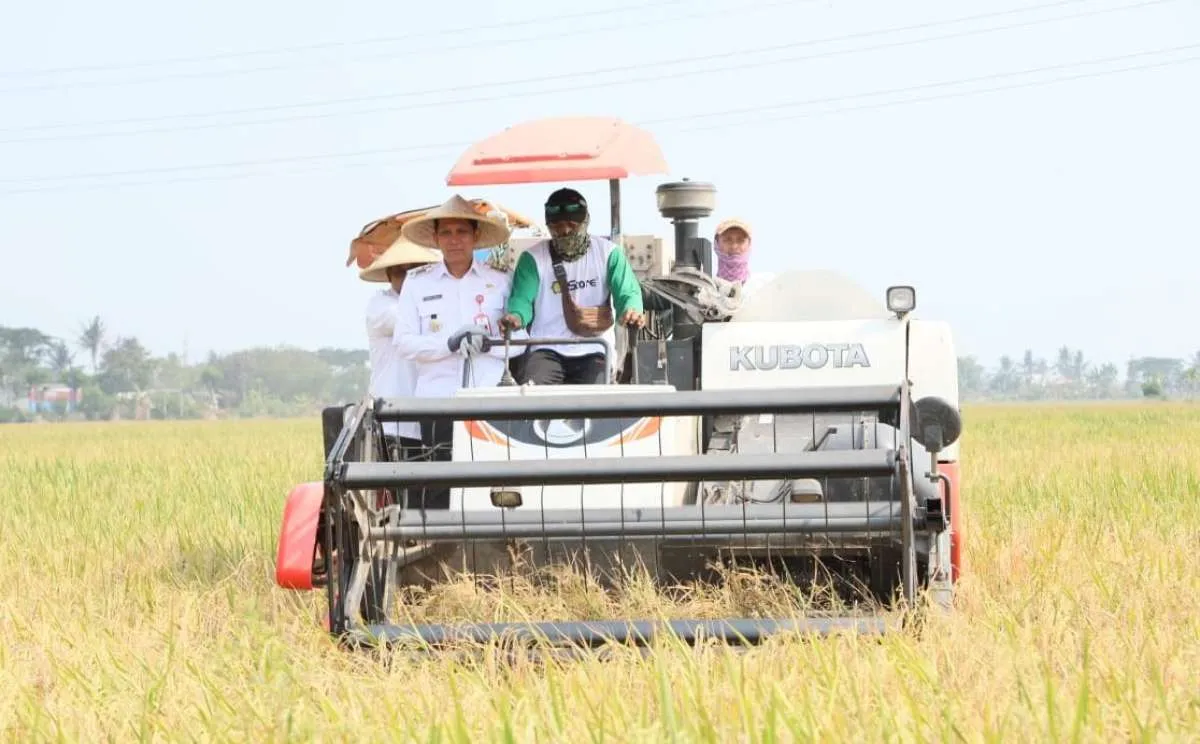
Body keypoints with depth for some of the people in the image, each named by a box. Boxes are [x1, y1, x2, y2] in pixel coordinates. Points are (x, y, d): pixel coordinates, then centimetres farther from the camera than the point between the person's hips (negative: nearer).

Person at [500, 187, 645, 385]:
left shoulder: (607, 253, 5)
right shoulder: (533, 258, 4)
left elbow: (627, 292, -4)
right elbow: (523, 299, -5)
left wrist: (631, 310, -30)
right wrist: (517, 317, -31)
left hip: (592, 353, 1)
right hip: (547, 351, 0)